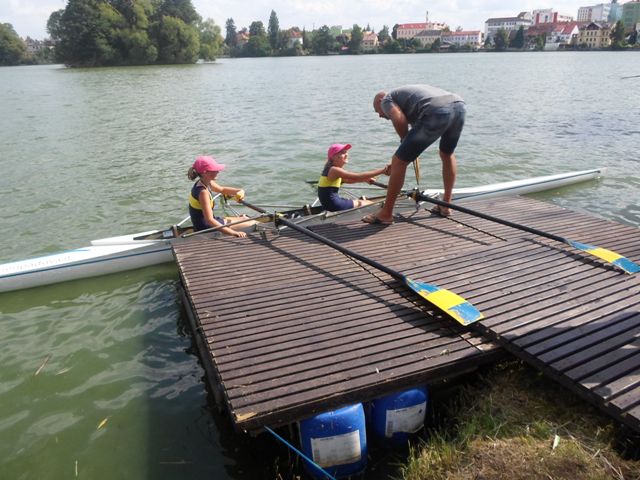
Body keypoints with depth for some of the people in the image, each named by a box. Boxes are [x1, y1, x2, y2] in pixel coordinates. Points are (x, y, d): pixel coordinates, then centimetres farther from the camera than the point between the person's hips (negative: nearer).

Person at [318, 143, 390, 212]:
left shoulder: (331, 169, 11)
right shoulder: (334, 170, -19)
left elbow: (347, 180, 24)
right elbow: (358, 176, -25)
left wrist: (365, 179, 11)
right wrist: (382, 170, -25)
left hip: (329, 203, 9)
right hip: (333, 204, -9)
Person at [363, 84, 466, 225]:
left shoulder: (387, 99, 19)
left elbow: (399, 120, -3)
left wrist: (405, 142, 14)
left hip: (437, 112, -8)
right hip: (458, 105, 8)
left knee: (399, 161, 2)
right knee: (447, 154, 33)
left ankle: (386, 214, 10)